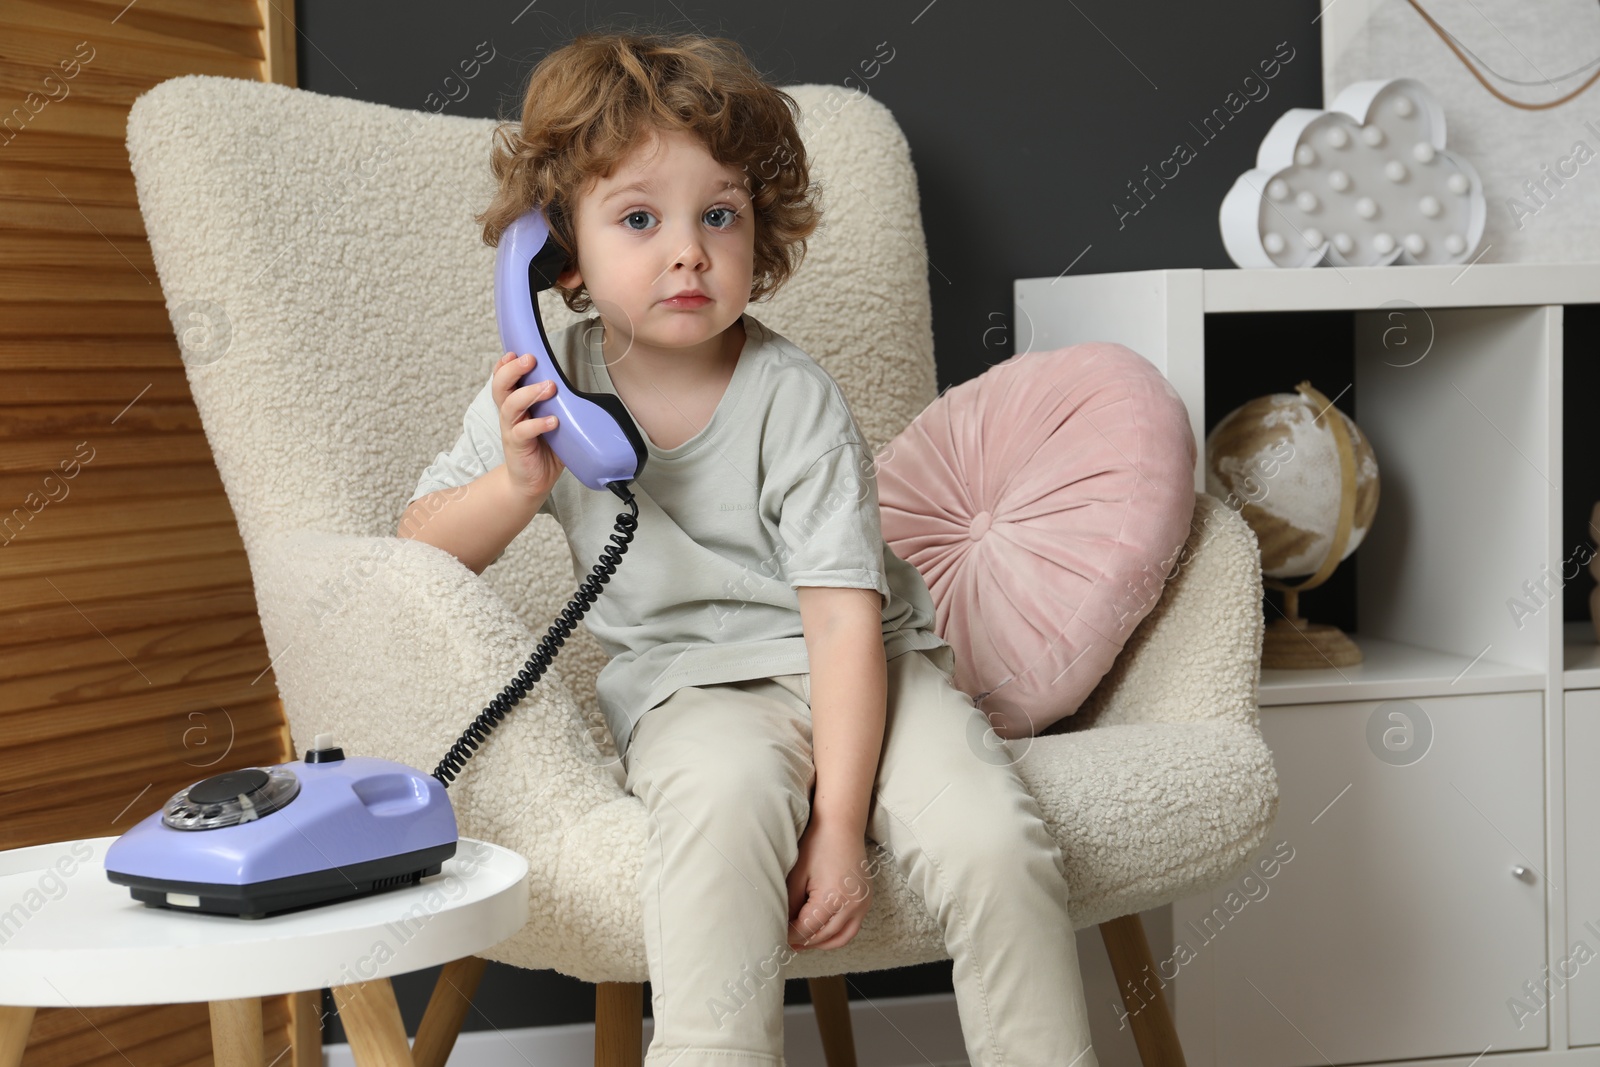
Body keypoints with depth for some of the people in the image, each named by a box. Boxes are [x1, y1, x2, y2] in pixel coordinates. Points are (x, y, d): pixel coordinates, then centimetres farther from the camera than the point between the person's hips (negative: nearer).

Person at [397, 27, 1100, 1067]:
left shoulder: (794, 401, -13)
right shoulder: (546, 391, -3)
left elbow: (846, 619, -17)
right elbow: (423, 549, 3)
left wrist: (839, 825, -24)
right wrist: (519, 484, -19)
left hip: (858, 667, 0)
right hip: (693, 686, 1)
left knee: (992, 838, -25)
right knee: (725, 794, -36)